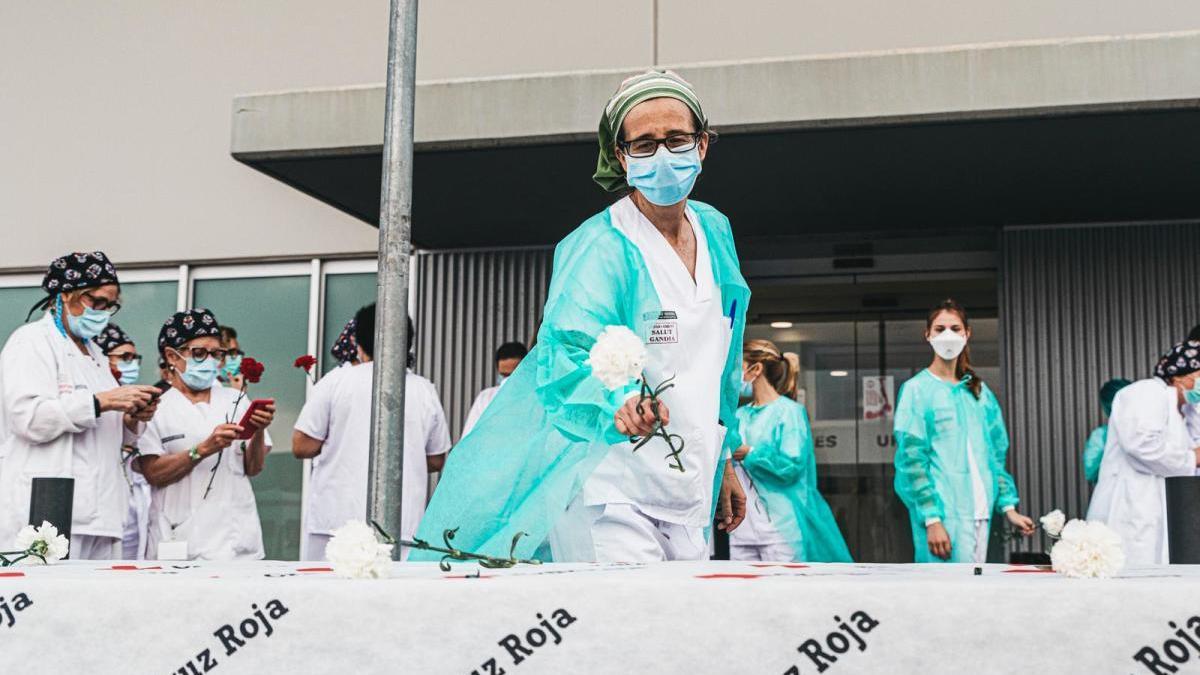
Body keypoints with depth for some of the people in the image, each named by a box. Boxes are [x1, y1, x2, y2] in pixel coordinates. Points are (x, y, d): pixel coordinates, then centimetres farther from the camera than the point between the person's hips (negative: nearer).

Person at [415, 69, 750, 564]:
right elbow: (566, 356, -25)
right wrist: (619, 401, -45)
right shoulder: (599, 248, -12)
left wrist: (723, 462, 22)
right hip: (608, 494, -7)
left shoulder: (715, 232, 10)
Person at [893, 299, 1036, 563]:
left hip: (980, 511, 6)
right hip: (944, 512, -5)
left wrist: (1009, 507, 9)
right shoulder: (917, 389, -1)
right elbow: (912, 459, -8)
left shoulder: (980, 391, 16)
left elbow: (996, 455, 19)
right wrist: (932, 519, -16)